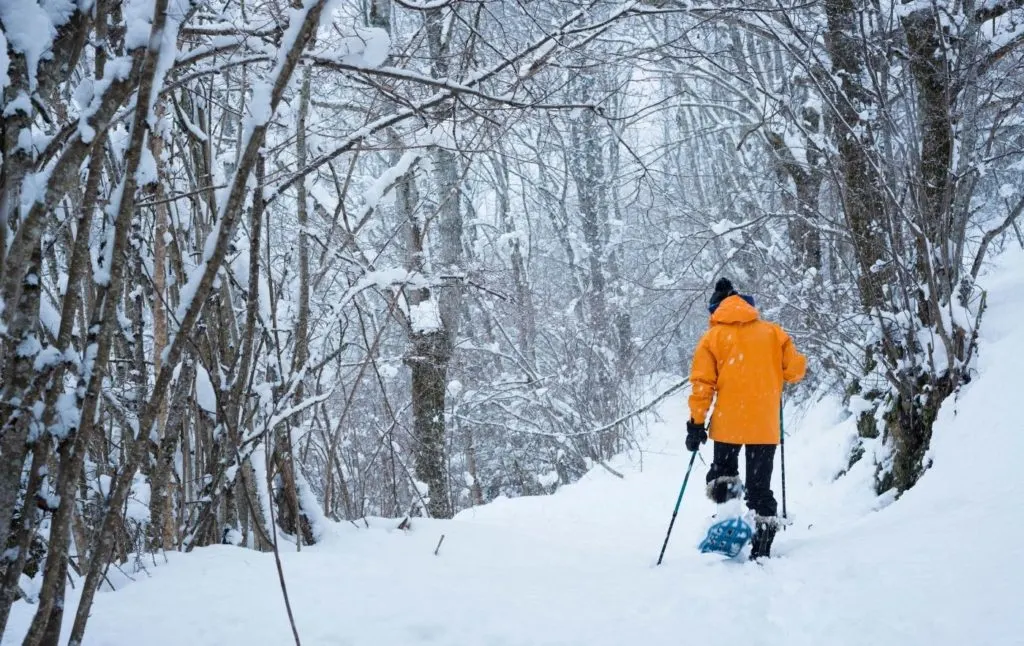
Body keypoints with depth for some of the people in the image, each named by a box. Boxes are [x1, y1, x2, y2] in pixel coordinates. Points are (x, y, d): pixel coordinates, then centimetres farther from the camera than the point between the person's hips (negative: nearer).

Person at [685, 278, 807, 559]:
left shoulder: (713, 336, 1)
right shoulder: (773, 332, 5)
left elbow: (702, 384, -4)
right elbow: (795, 369, 4)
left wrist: (696, 423, -1)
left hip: (728, 423, -1)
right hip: (765, 425, 1)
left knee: (723, 470, 21)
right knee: (760, 486, 10)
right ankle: (761, 550, 7)